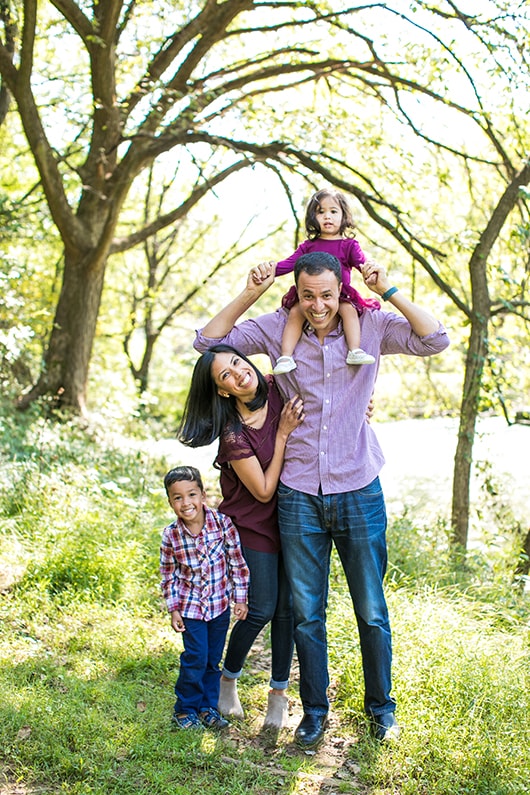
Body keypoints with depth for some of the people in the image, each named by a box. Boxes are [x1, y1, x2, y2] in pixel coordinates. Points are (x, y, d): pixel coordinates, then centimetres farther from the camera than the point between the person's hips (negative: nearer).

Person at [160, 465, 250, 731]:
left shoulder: (222, 523, -14)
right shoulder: (171, 535, -12)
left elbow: (238, 562, -5)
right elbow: (169, 575, 0)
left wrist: (240, 598, -3)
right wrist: (173, 609, -1)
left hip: (220, 604, 1)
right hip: (191, 607, -1)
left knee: (213, 659, 11)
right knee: (195, 658, -4)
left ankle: (208, 706, 28)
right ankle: (185, 709, 15)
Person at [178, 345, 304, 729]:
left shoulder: (278, 389, -11)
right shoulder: (233, 434, -25)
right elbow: (264, 491, -20)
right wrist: (282, 434, -25)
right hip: (254, 524, -4)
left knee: (288, 607, 5)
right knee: (261, 610, -2)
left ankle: (279, 694, 20)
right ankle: (228, 681, 25)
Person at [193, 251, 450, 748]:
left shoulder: (370, 326, -2)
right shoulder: (277, 329, 0)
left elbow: (435, 340, -9)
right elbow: (208, 342, 0)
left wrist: (388, 291, -14)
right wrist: (249, 295, -10)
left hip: (358, 493, -1)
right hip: (299, 497, 1)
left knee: (372, 611, 11)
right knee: (306, 613, 12)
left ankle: (380, 706, 31)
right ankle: (314, 710, 30)